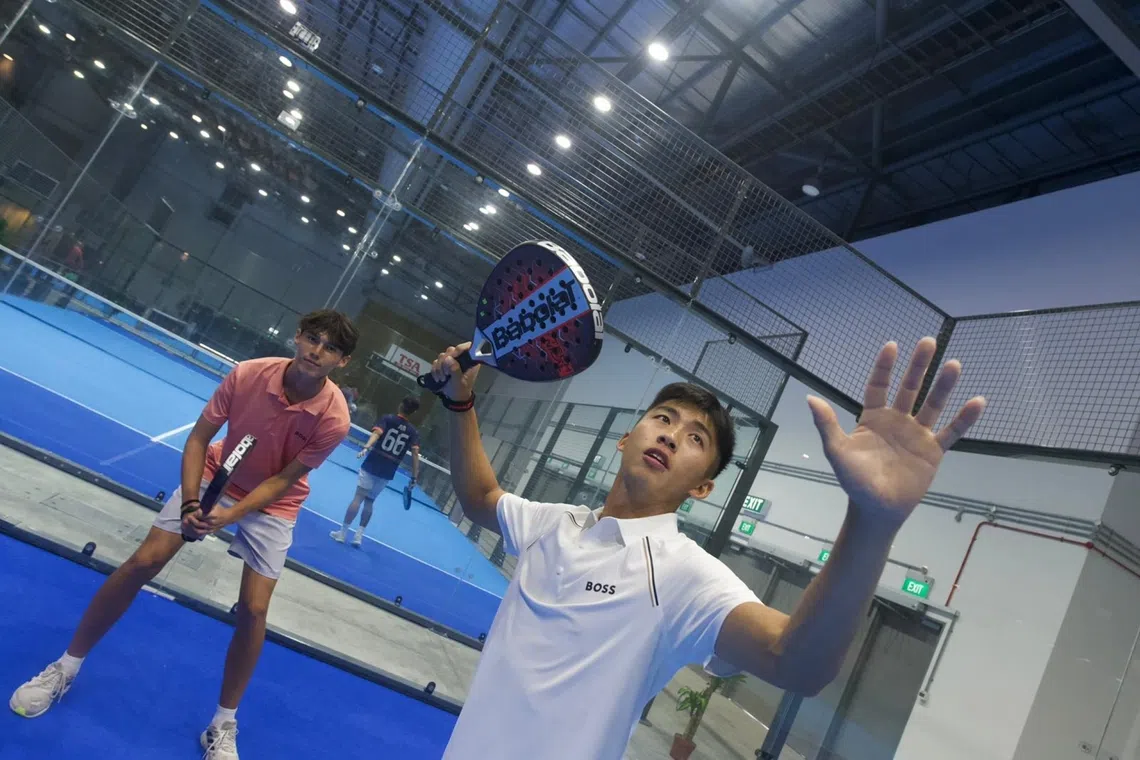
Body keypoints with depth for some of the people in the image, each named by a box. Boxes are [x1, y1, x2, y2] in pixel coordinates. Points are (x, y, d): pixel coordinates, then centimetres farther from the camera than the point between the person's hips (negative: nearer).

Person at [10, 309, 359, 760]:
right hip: (216, 478, 1)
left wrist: (230, 515, -30)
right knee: (142, 562, -4)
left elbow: (284, 480, -20)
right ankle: (66, 667, 22)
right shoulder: (247, 374, -26)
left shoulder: (333, 418, -30)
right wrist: (190, 502, -26)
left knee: (253, 609, -7)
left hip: (272, 505, -1)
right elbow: (198, 439, -15)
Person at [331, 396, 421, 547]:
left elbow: (376, 433, -17)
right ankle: (359, 535, 12)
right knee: (369, 501, 15)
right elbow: (415, 454, -3)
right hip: (387, 473, 3)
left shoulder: (387, 418, 1)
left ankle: (343, 532, 2)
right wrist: (414, 477, -3)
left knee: (358, 498, 0)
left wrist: (366, 447, -32)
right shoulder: (413, 432, 6)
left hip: (371, 466, -2)